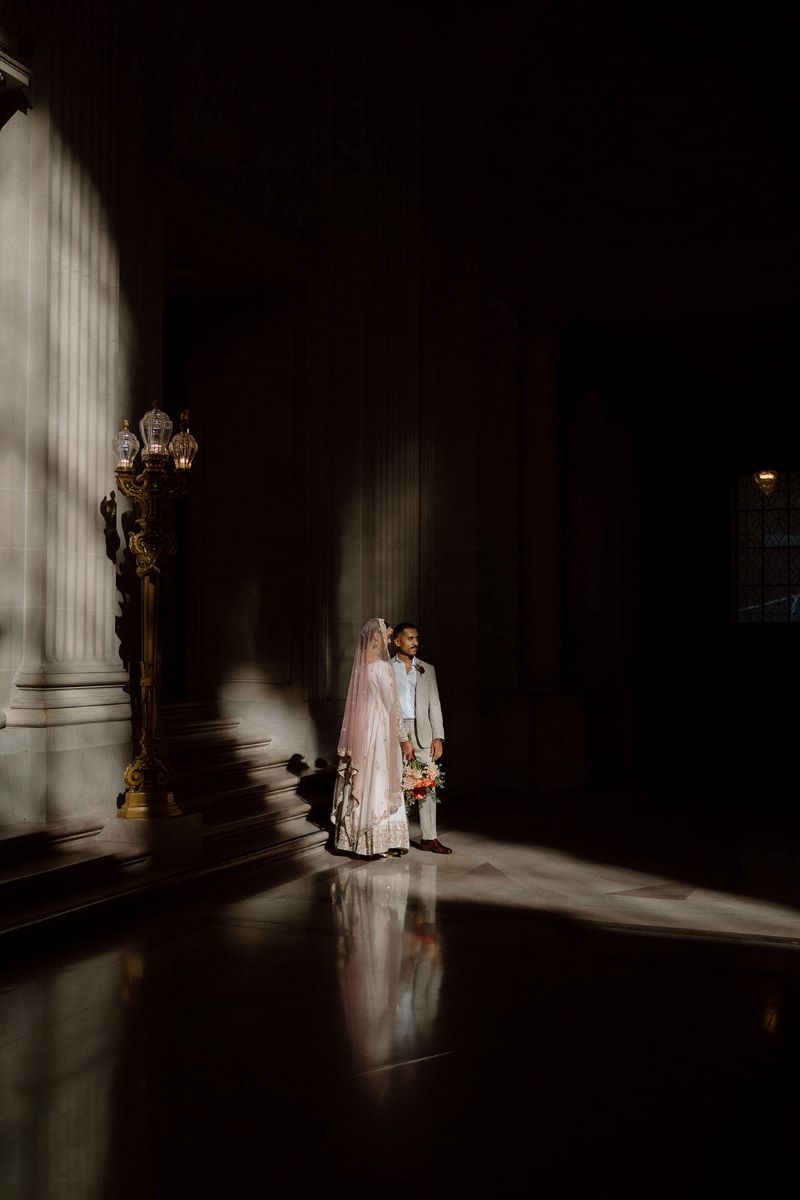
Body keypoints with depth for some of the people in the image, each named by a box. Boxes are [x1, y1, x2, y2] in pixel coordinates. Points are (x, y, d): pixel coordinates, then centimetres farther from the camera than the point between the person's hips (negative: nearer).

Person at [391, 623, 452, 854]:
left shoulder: (427, 669, 13)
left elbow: (434, 704, 10)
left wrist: (438, 737, 1)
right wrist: (402, 739, -7)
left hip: (423, 734, 2)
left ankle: (429, 838, 4)